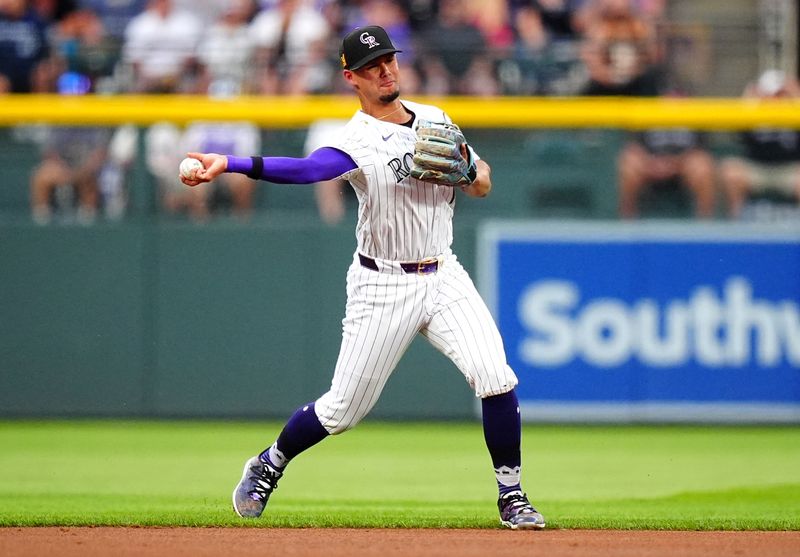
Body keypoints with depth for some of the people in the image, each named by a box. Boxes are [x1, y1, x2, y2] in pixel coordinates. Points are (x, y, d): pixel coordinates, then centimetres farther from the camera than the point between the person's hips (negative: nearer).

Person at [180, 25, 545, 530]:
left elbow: (484, 186, 13)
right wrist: (229, 165, -49)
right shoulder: (356, 141, -14)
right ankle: (269, 466, 29)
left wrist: (467, 171, -12)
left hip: (443, 277, 4)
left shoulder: (436, 119, 5)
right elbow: (306, 170, -33)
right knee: (344, 408, 2)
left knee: (495, 376, -15)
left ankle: (512, 496, -4)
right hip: (382, 288, -4)